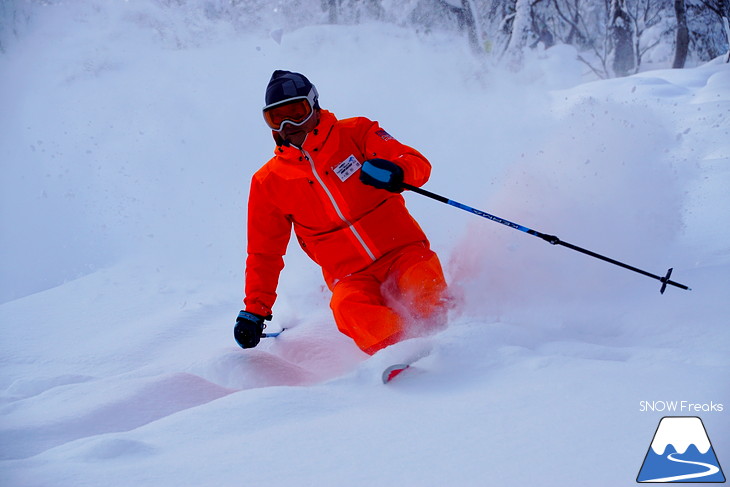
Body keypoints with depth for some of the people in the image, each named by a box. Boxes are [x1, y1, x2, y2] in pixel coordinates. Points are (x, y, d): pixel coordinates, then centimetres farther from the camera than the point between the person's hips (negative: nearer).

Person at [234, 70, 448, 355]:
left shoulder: (355, 133, 4)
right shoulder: (268, 183, 8)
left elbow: (419, 165, -2)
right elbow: (264, 252, 17)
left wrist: (394, 171, -25)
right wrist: (255, 310, 12)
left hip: (404, 251, 0)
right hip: (352, 276, 1)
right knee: (349, 307, -34)